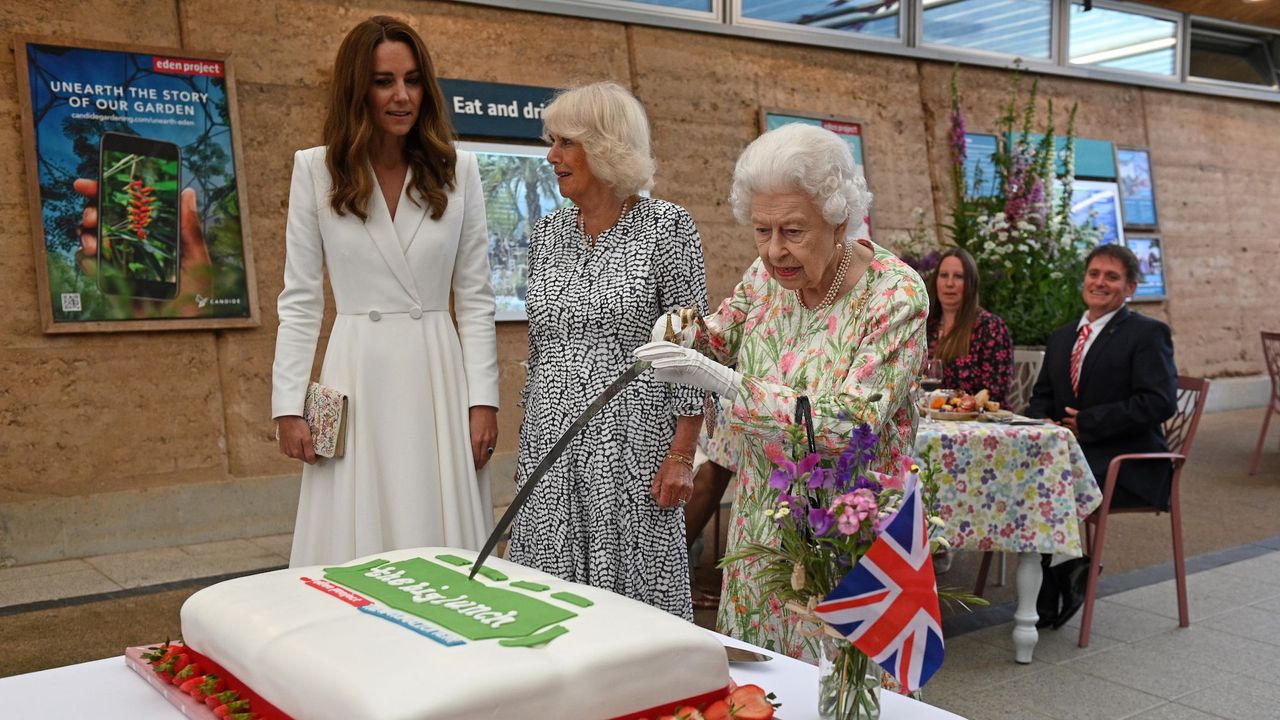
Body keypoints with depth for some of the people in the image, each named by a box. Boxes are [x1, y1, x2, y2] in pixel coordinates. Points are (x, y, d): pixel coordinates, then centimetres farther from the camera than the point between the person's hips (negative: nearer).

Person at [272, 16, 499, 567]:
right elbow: (300, 299, 4)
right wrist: (289, 405, -2)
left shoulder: (457, 170, 4)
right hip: (359, 380, -1)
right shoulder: (316, 170, 1)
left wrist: (483, 398, -1)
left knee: (444, 552, 4)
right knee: (356, 551, 3)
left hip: (439, 376, 1)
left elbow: (475, 296, 5)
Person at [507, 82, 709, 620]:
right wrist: (528, 444, 16)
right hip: (550, 443, 5)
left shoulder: (666, 227, -5)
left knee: (633, 597, 0)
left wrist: (681, 454, -12)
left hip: (631, 445, -5)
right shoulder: (546, 233, 11)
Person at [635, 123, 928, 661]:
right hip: (762, 514, 5)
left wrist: (730, 384, -31)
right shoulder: (769, 274, -2)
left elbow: (851, 426, -25)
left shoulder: (895, 296, -18)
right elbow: (719, 339, 15)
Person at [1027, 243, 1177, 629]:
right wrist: (1046, 423, -3)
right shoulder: (1061, 337, 20)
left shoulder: (1148, 334, -2)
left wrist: (1086, 423, -16)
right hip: (1071, 453, 6)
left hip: (1127, 462, -6)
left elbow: (1159, 403, -14)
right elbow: (1042, 397, 22)